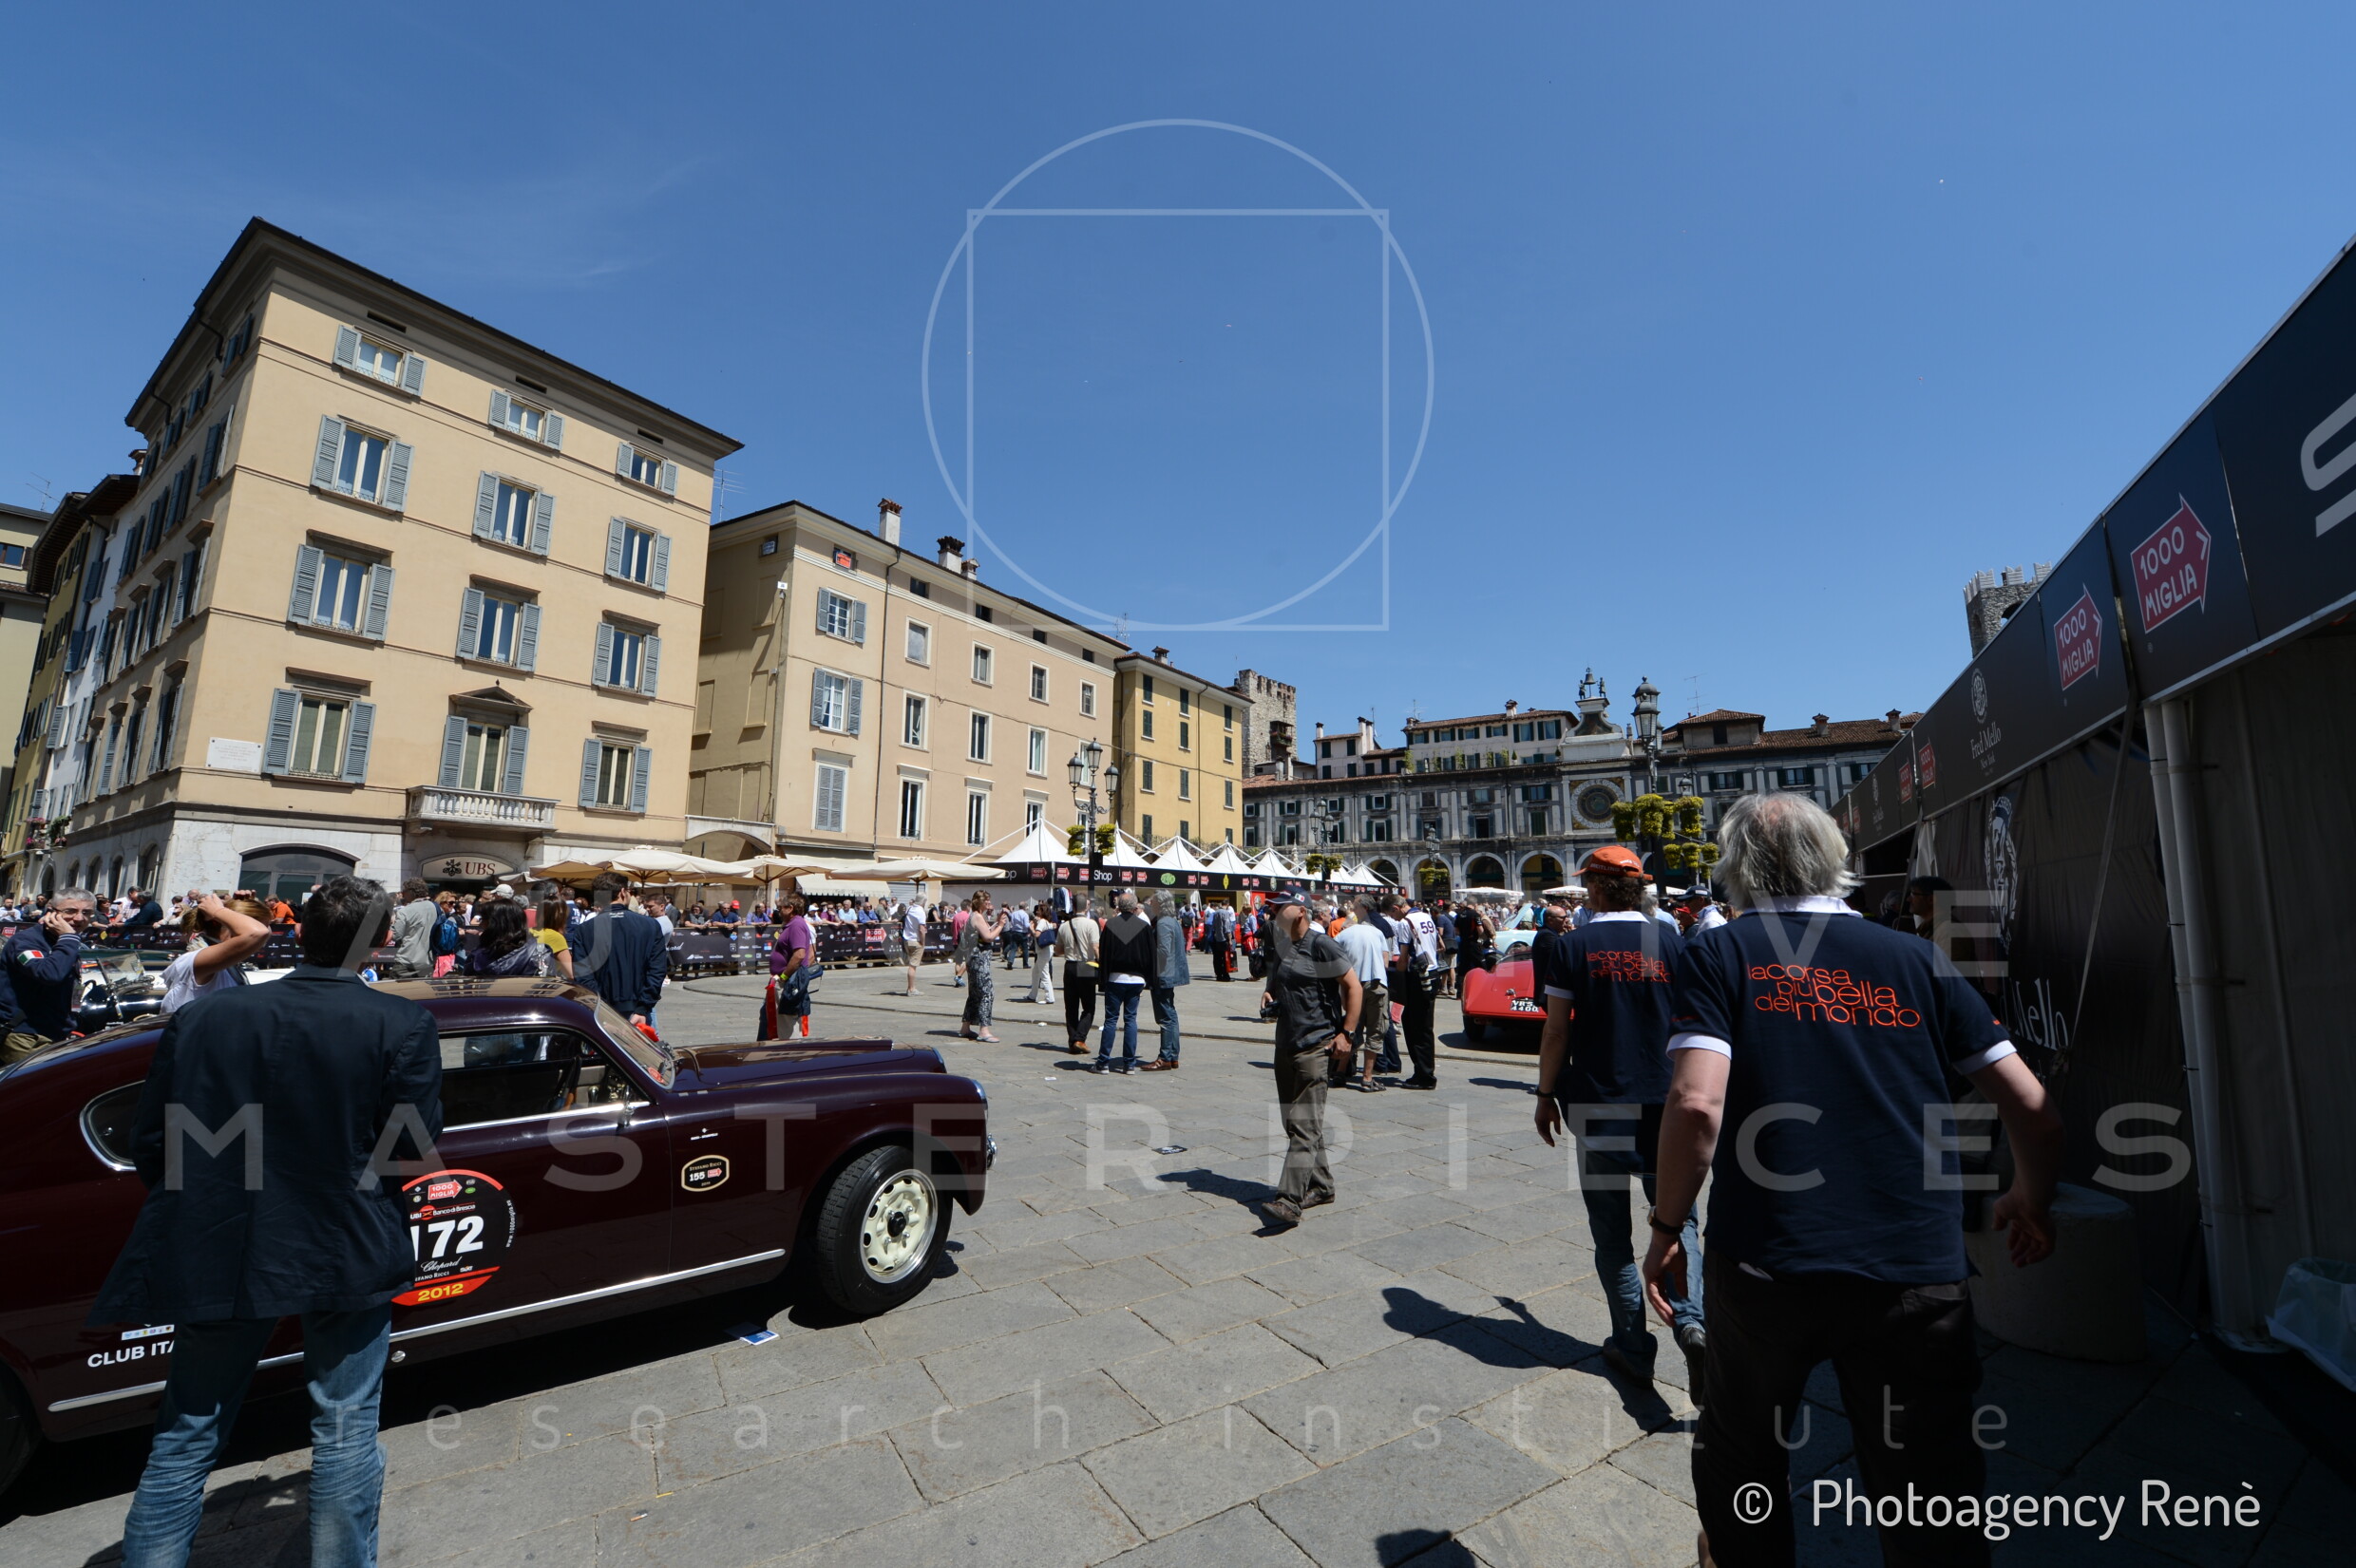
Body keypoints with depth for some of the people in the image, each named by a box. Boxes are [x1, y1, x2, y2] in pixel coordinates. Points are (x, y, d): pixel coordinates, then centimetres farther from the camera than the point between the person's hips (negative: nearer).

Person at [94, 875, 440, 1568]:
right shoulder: (402, 1024, -15)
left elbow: (149, 1142, 2)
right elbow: (416, 1144, -13)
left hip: (217, 1252, 3)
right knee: (345, 1427, 14)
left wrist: (202, 1206, 19)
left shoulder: (200, 1016, -3)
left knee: (187, 1434, 22)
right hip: (348, 1251, -3)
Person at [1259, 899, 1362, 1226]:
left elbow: (1353, 987, -10)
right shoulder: (1278, 946, 13)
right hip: (1285, 1043, 9)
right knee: (1294, 1122, 14)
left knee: (1304, 1126, -9)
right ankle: (1321, 1186, 27)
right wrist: (1268, 994, 4)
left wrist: (1346, 1033, -14)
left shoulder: (1321, 945, -11)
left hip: (1315, 1044, -9)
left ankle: (1290, 1201, -12)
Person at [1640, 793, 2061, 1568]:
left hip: (1763, 1265, -2)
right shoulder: (1918, 960, 5)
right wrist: (2031, 1201, 26)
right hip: (1919, 1272, 3)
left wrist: (1667, 1228, -4)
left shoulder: (1716, 955, -5)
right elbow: (2035, 1114, 6)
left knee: (1740, 1458, 23)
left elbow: (1697, 1105, -17)